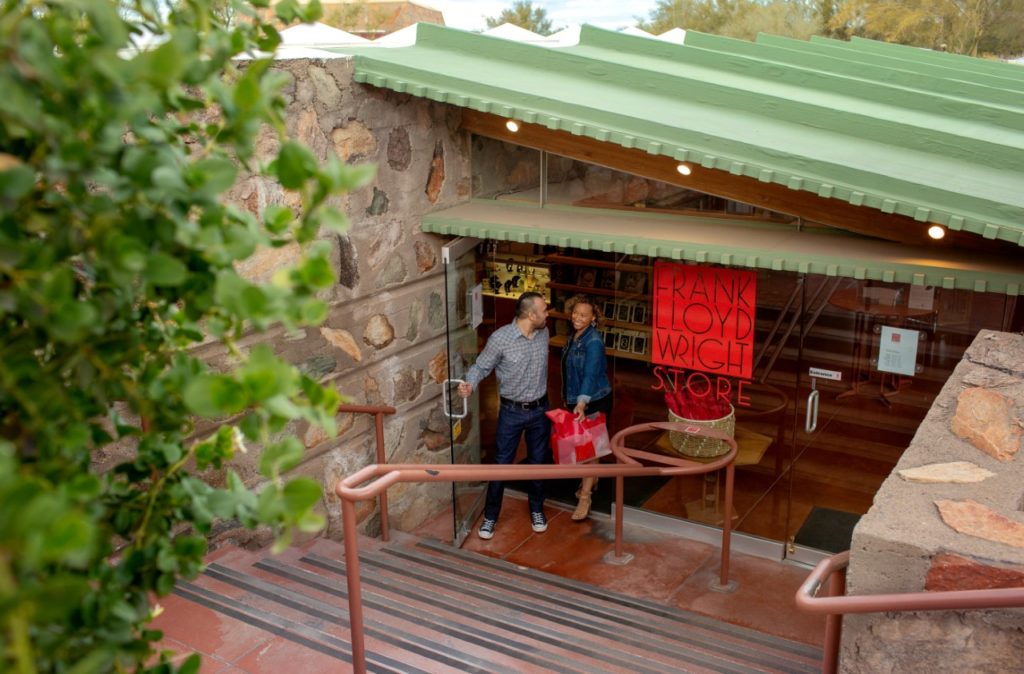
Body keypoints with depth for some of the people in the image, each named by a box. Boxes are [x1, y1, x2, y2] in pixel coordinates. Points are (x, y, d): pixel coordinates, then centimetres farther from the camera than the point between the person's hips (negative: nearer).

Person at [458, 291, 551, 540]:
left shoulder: (543, 333, -5)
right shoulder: (501, 338, -21)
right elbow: (481, 366, -11)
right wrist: (469, 384, -33)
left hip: (539, 409, 4)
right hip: (512, 411, -4)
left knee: (538, 462, 16)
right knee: (502, 464, 5)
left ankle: (536, 510, 36)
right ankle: (490, 516, 22)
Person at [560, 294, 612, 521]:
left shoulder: (593, 341, -22)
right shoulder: (574, 336, 5)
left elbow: (590, 374, -31)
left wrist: (582, 403, -41)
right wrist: (568, 397, 21)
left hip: (594, 401, -8)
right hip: (576, 399, 8)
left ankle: (585, 497, -2)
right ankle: (592, 479, 39)